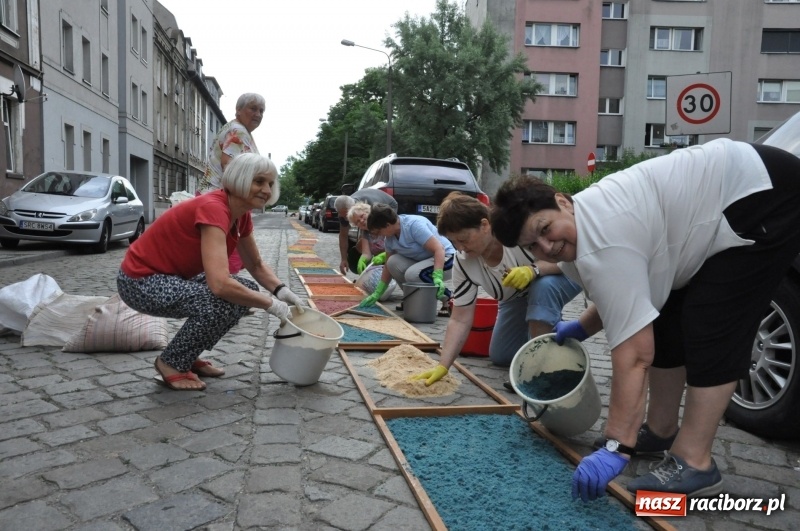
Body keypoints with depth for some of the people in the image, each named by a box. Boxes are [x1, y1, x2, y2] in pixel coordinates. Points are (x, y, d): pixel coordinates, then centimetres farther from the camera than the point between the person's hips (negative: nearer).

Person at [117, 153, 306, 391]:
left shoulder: (241, 215, -1)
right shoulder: (213, 209, -29)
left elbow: (256, 265, 11)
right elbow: (220, 284, -39)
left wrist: (281, 290, -8)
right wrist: (271, 304, -26)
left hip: (173, 277, 9)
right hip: (141, 281, -9)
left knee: (246, 290, 2)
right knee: (224, 301, -28)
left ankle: (188, 357, 13)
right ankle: (171, 363, -4)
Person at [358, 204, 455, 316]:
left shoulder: (414, 225, -26)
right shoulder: (390, 236, -1)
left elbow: (439, 249, -30)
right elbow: (389, 266, 8)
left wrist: (437, 277, -42)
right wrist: (377, 294, 8)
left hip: (444, 258, -8)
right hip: (421, 260, 8)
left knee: (412, 274, -31)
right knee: (393, 262, -14)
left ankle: (448, 299, -12)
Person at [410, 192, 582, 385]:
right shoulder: (463, 263, -24)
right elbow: (460, 320, -20)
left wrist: (533, 270, -50)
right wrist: (442, 366, -28)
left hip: (563, 276, -5)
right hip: (519, 297, 5)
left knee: (543, 287, -40)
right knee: (500, 356, 6)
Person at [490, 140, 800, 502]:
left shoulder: (601, 245, -31)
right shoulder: (578, 230, -1)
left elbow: (634, 355, -32)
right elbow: (625, 301, 18)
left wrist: (616, 449, -30)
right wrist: (581, 328, 10)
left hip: (767, 197, -10)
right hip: (734, 199, 10)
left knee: (711, 331, -17)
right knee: (664, 323, 9)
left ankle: (692, 463, -11)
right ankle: (662, 430, 20)